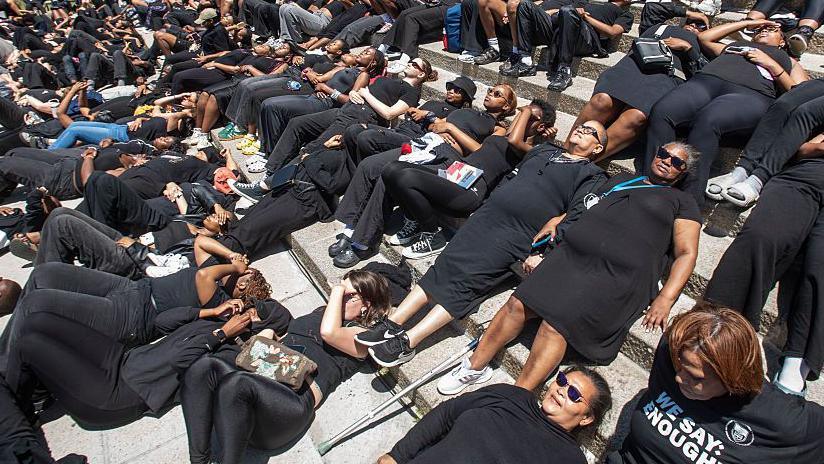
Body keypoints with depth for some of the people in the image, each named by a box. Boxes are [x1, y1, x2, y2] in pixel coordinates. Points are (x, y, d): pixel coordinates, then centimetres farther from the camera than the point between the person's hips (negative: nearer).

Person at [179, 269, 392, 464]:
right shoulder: (320, 312, 31)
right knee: (204, 366, -21)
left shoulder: (361, 335, 8)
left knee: (235, 383, -36)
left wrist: (338, 292, -1)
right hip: (261, 378, 8)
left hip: (296, 398, -7)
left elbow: (328, 332, -15)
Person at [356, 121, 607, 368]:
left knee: (467, 279, -19)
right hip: (488, 214, 5)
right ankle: (392, 323, -13)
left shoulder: (592, 176, 10)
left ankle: (407, 342, -24)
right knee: (447, 263, -11)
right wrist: (483, 206, 14)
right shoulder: (544, 150, 29)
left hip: (519, 233, -5)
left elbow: (574, 221, -4)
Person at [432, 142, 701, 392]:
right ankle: (475, 367, -7)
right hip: (570, 253, 4)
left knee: (556, 324, -25)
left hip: (618, 275, -4)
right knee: (518, 304, -15)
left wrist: (665, 300, -9)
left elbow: (686, 254, 8)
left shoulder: (682, 202, 19)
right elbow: (578, 212, 27)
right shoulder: (622, 180, 31)